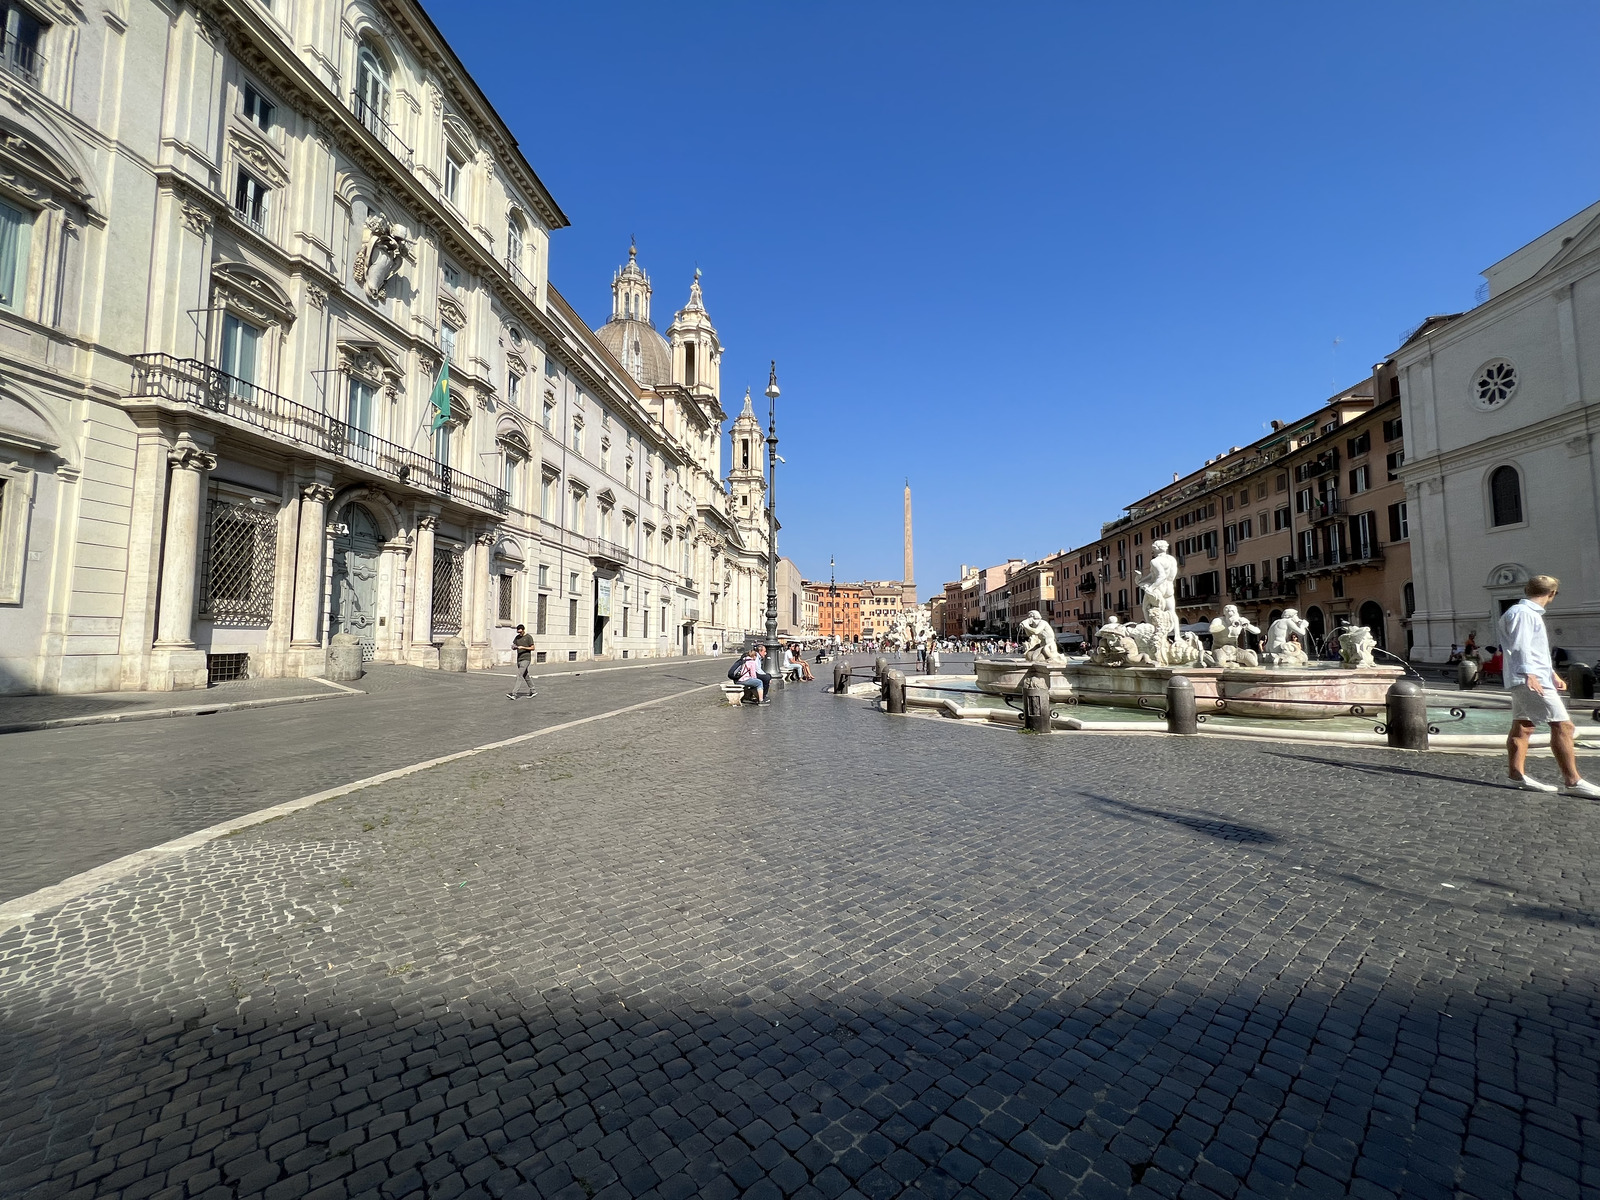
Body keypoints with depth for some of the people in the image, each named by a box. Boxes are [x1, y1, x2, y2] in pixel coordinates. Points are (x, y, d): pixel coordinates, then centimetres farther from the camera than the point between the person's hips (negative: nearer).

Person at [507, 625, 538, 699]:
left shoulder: (528, 637, -6)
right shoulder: (517, 637, 13)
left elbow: (532, 648, -7)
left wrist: (523, 647, -17)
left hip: (526, 659, -7)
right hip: (519, 659, 7)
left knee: (519, 675, -13)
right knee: (525, 676, 12)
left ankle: (513, 694, -18)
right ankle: (532, 691, 23)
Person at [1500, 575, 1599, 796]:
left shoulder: (1531, 614, 23)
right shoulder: (1522, 613, -10)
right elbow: (1519, 646, -21)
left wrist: (1553, 674, 31)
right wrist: (1529, 674, -27)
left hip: (1535, 678, 11)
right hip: (1530, 681, -11)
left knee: (1523, 727, 9)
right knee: (1562, 725, -10)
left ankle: (1517, 775, 12)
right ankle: (1572, 782, -8)